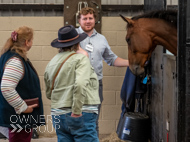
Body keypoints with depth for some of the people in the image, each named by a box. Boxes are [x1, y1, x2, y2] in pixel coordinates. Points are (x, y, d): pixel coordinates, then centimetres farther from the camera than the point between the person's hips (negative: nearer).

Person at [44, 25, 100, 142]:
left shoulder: (51, 63, 12)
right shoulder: (81, 59, -8)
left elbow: (49, 94, 19)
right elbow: (80, 84, -23)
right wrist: (77, 111, -20)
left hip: (58, 115, 7)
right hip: (82, 115, -6)